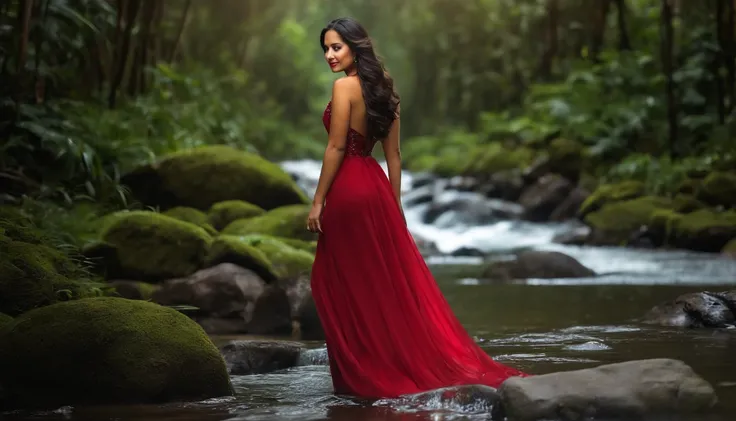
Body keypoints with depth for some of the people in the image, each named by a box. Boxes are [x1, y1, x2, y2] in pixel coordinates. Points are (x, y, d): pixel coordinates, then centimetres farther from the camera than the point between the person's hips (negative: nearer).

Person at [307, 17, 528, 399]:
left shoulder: (344, 86, -11)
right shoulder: (382, 88, 13)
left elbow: (336, 148, -15)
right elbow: (394, 154, 13)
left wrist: (318, 202, -12)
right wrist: (395, 205, 16)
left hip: (348, 192, -8)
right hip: (376, 186, 8)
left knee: (348, 288, 1)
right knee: (391, 283, 11)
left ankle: (366, 376, 5)